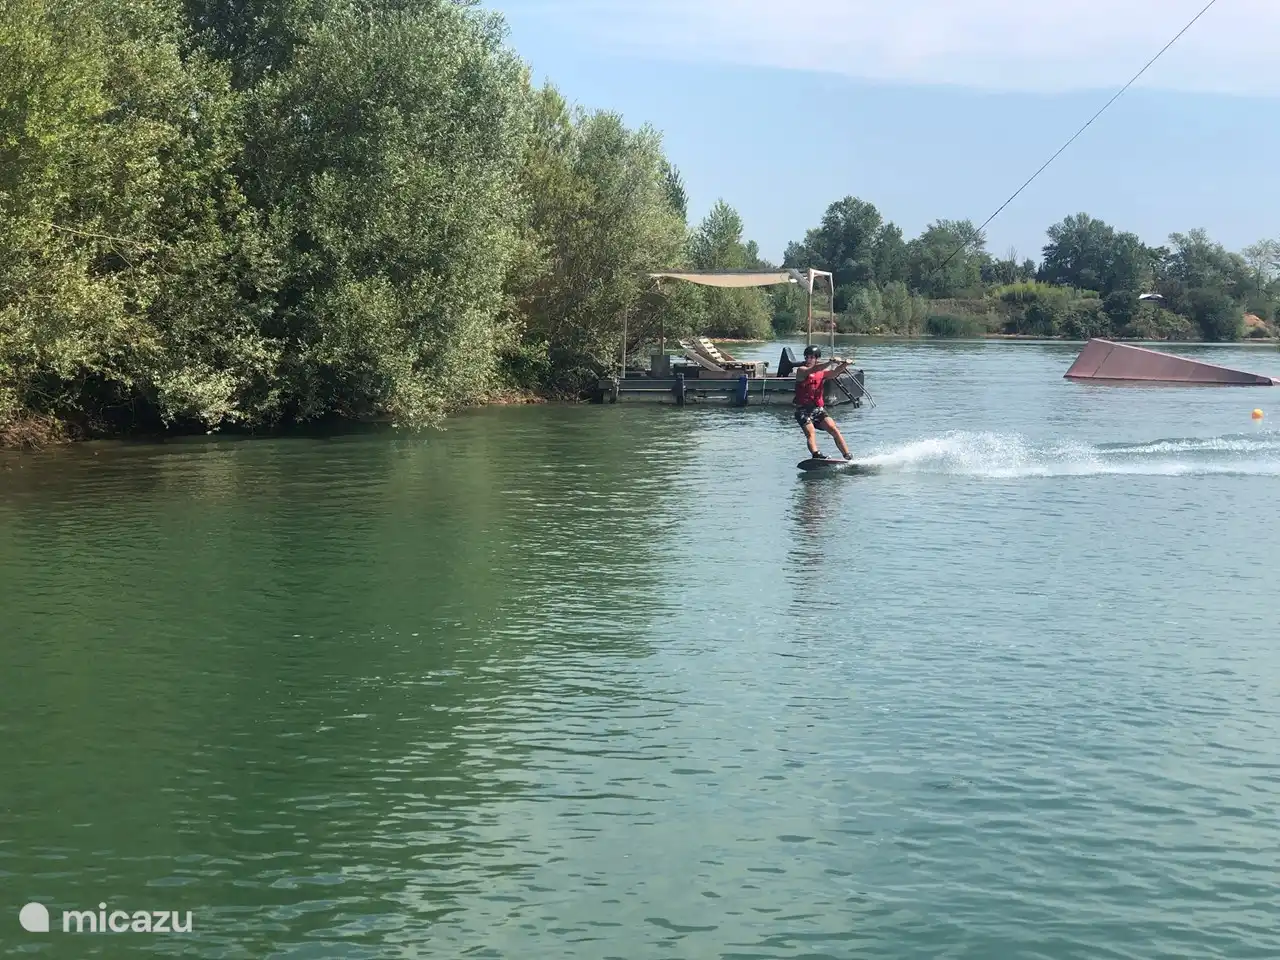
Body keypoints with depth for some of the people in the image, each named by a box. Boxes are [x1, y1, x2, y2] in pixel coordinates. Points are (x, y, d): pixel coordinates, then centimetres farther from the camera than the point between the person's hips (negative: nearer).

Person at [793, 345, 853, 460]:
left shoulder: (823, 372, 11)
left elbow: (834, 373, -8)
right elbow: (814, 370, -22)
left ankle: (848, 456, -9)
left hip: (818, 409, 4)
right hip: (803, 410, -4)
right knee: (810, 433, -23)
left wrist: (844, 365, -28)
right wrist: (831, 362, -34)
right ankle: (816, 454, -42)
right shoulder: (801, 370, -3)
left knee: (834, 430, -10)